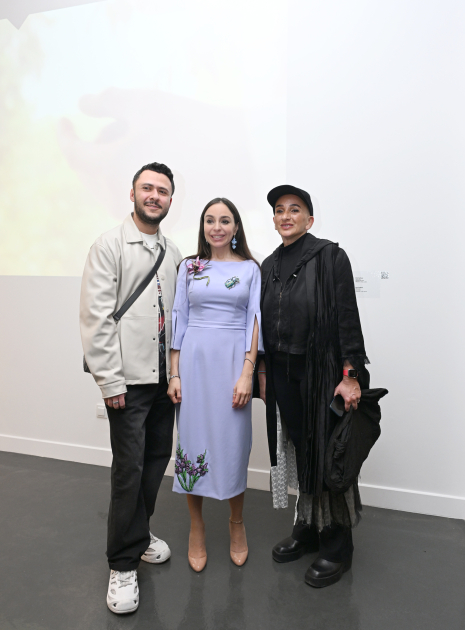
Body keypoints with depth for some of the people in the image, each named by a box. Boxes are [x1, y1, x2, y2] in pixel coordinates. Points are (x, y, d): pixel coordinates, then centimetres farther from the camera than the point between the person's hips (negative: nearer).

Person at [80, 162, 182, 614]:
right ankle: (124, 564, 18)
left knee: (157, 458, 14)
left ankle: (138, 535, 36)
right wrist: (110, 380, -15)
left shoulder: (173, 253, 12)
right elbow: (95, 316, -12)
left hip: (165, 375, 6)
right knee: (129, 467, -1)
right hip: (129, 377, -6)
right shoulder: (110, 245, -6)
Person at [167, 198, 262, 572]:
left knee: (234, 442, 5)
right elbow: (179, 321, 7)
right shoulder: (189, 267, 9)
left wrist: (247, 373, -10)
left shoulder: (250, 268, 5)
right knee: (193, 439, 5)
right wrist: (174, 373, 1)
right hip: (195, 359, 1)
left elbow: (255, 321, 0)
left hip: (234, 359, -1)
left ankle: (236, 521, 28)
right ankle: (197, 526, 25)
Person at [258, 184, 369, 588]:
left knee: (327, 455, 3)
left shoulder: (329, 256, -7)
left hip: (321, 370, -5)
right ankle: (308, 529, 34)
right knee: (298, 451, 15)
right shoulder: (269, 266, 11)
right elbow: (265, 323, 13)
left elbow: (348, 317, -12)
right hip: (284, 374, 6)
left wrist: (352, 375, -17)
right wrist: (263, 372, 11)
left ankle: (337, 547, 21)